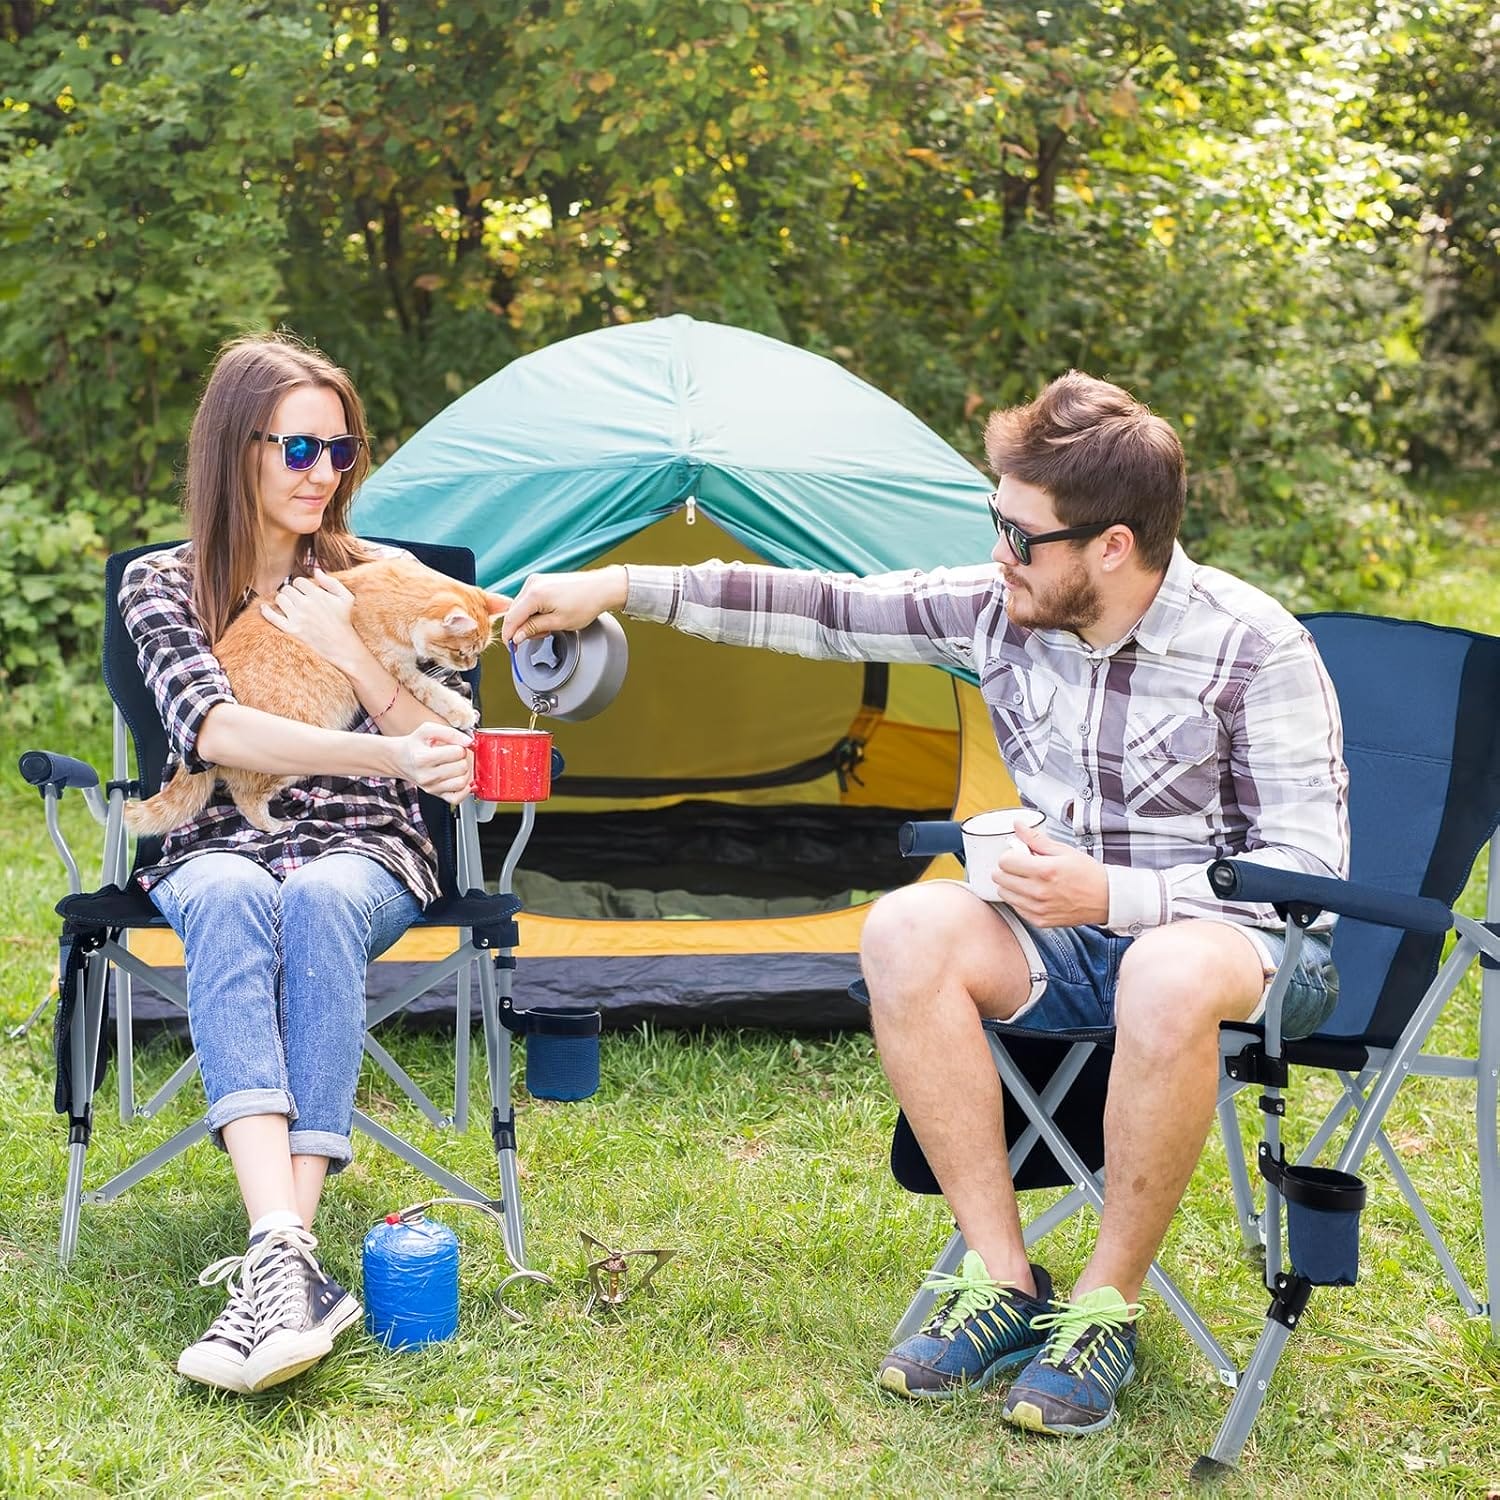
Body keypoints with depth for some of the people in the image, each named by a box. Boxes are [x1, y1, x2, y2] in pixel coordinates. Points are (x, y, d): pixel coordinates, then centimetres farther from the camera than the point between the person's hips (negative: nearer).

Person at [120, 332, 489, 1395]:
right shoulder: (163, 585, 8)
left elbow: (445, 759, 8)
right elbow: (213, 729, -12)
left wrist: (350, 654, -8)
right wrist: (387, 753, -25)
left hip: (364, 853, 1)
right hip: (219, 852, 0)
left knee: (319, 902, -38)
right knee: (231, 900, -39)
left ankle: (281, 1264, -48)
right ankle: (286, 1257, -54)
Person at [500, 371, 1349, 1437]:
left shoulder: (1253, 651, -19)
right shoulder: (1000, 609, -5)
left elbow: (1308, 867, -18)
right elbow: (827, 609, 0)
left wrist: (1113, 893, -28)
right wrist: (622, 586, -4)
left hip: (1242, 936, -5)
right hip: (1072, 935, 5)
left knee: (1169, 974, -41)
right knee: (908, 930, -25)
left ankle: (1106, 1309, -20)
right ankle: (1004, 1285, -17)